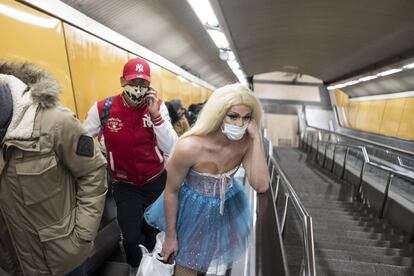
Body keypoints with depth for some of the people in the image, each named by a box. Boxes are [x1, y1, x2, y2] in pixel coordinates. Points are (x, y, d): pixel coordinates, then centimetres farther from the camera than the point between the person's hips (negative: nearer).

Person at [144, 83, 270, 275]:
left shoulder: (245, 142, -20)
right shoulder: (189, 147, -32)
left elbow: (261, 186, -26)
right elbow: (171, 191, -18)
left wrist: (256, 139, -32)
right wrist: (171, 235, -8)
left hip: (227, 210, 4)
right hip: (193, 210, -4)